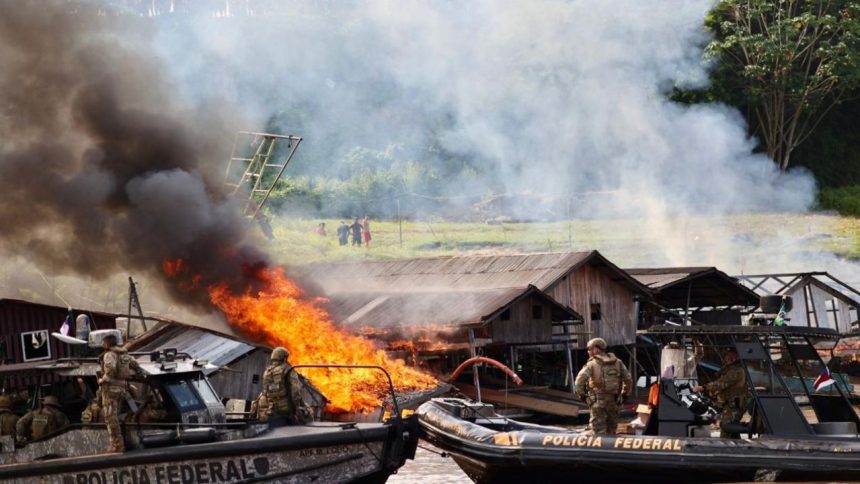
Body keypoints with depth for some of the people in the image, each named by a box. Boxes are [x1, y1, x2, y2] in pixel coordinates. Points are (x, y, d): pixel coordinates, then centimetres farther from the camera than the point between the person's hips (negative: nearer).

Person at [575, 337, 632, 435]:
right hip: (613, 401, 5)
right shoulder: (617, 362, 8)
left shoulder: (592, 364, -7)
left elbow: (580, 379, -18)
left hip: (598, 401, -5)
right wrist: (624, 393, 18)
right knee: (611, 429, 16)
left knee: (599, 428, -2)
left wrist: (581, 394, -6)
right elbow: (628, 379, 8)